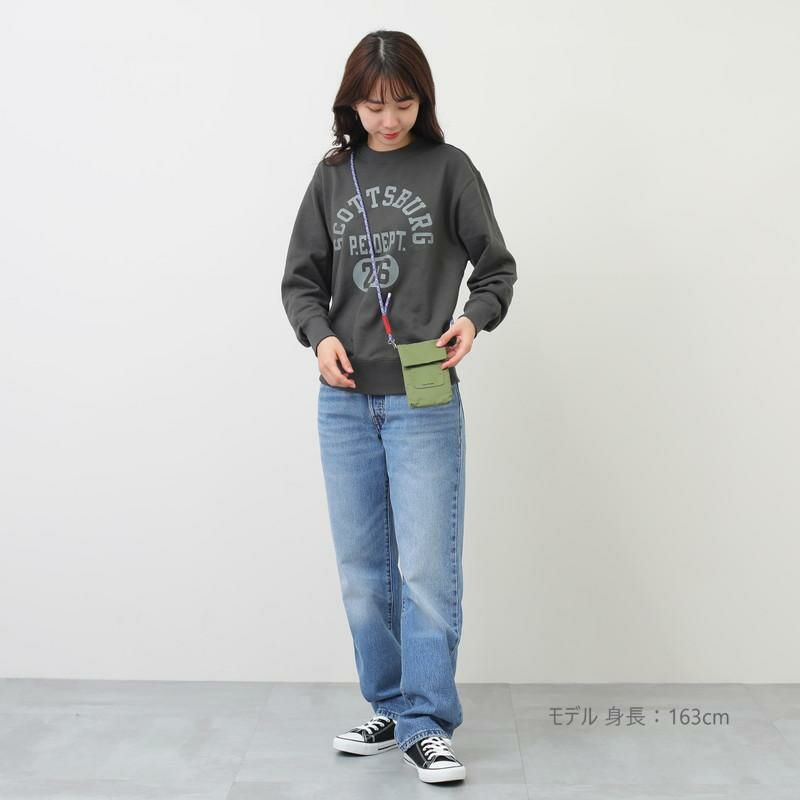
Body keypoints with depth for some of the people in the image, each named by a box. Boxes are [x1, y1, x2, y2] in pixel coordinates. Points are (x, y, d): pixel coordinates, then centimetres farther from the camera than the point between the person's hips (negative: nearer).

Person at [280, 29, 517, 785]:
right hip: (344, 403, 4)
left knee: (428, 567, -4)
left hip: (424, 402, -3)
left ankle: (427, 723, 10)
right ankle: (390, 707, 26)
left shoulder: (448, 168, 1)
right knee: (363, 570, 10)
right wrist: (319, 334, -7)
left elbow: (496, 267, 5)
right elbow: (301, 278, 12)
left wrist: (474, 319, -14)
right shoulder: (333, 174, 9)